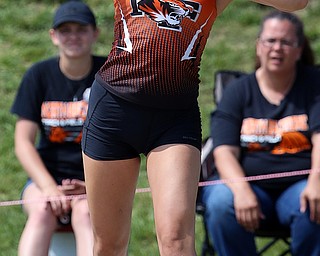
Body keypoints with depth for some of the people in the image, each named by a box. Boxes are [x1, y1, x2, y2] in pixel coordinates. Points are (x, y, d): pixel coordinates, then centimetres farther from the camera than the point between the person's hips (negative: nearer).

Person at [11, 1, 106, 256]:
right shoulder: (39, 75, 4)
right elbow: (23, 142, -1)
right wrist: (49, 188, -16)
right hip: (47, 176, 1)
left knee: (86, 213, -35)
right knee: (42, 212, -33)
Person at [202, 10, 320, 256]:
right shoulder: (237, 91, 8)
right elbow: (225, 151, -4)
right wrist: (241, 189, -24)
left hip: (299, 183, -1)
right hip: (250, 183, 1)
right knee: (220, 204, -32)